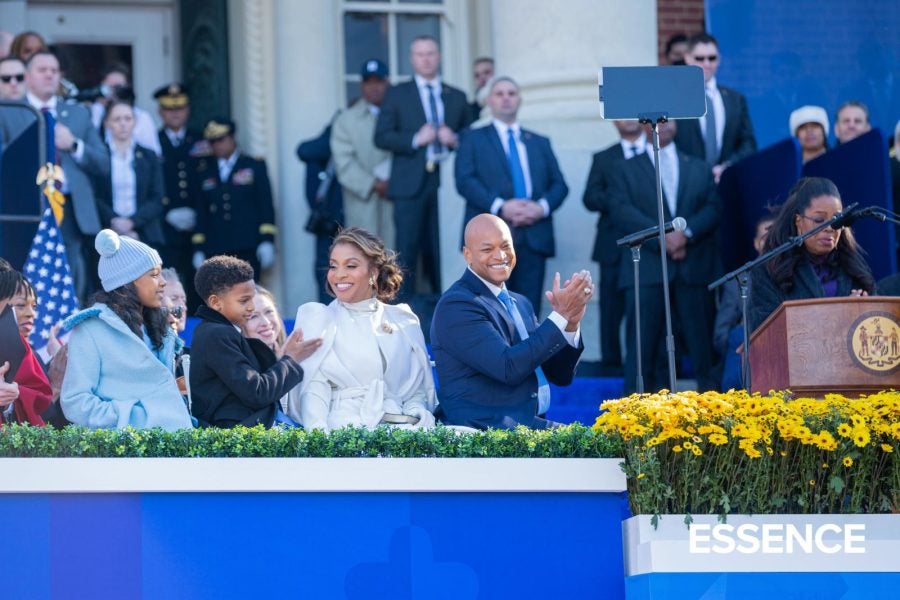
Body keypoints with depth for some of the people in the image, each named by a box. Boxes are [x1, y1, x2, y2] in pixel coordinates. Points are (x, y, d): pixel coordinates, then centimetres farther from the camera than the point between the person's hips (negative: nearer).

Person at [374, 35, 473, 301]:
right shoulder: (397, 95, 9)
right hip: (411, 184, -2)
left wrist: (455, 139, -5)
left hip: (446, 182, 2)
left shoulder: (457, 97, 17)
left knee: (443, 248, 1)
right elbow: (382, 137, 2)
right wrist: (415, 139, -12)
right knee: (408, 247, -6)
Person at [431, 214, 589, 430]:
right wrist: (560, 316, -13)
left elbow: (561, 376, 18)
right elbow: (509, 368, -17)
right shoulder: (456, 305, -6)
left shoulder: (520, 304, 20)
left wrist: (571, 323, 1)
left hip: (530, 426, 8)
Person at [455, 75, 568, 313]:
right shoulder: (474, 139, 13)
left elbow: (559, 184, 15)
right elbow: (465, 181, -1)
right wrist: (500, 207, -15)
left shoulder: (540, 143, 24)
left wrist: (542, 207, -7)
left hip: (533, 237, 3)